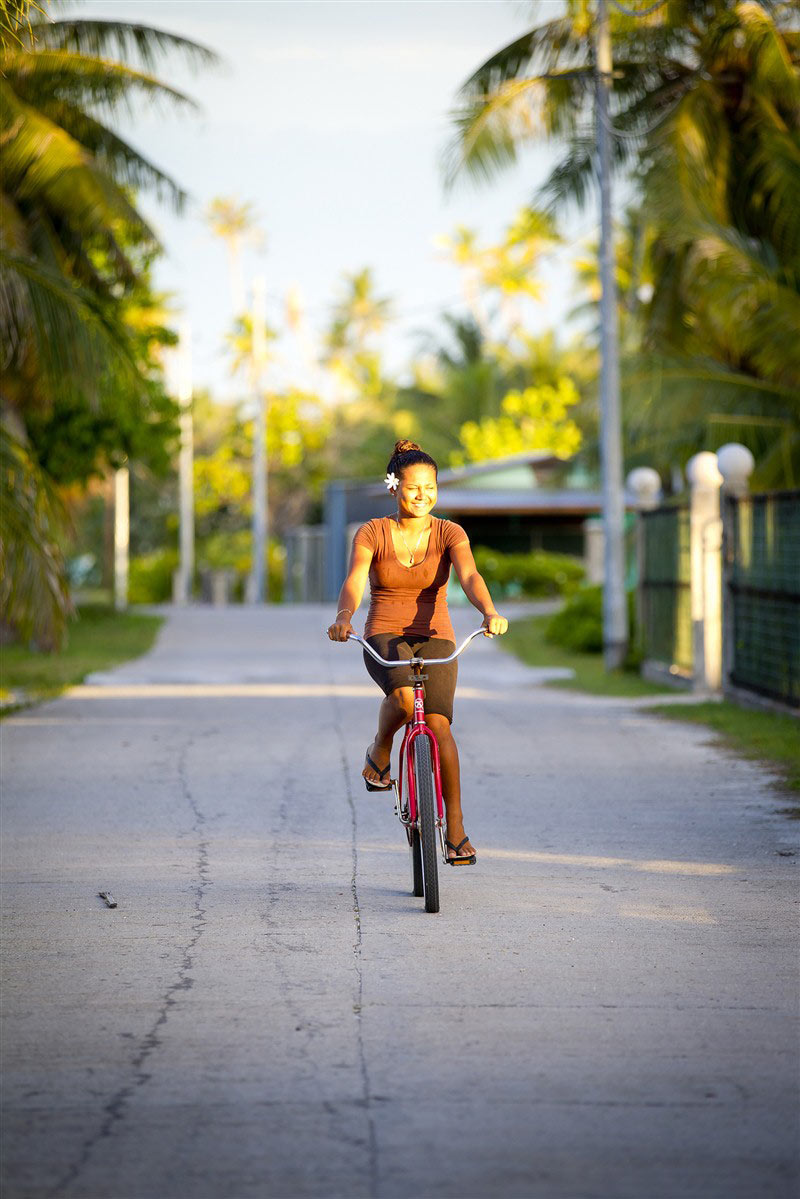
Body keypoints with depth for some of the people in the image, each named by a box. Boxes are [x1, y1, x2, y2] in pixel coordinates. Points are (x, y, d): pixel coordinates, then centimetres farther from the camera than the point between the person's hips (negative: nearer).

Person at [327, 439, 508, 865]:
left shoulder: (449, 533, 1)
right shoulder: (372, 533, -1)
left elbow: (469, 576, -18)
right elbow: (355, 579, -18)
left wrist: (489, 613, -39)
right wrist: (343, 617, -40)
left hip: (434, 639, 1)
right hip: (384, 637, -1)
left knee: (438, 723, -19)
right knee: (403, 699, -34)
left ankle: (456, 828, -11)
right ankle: (379, 753, -1)